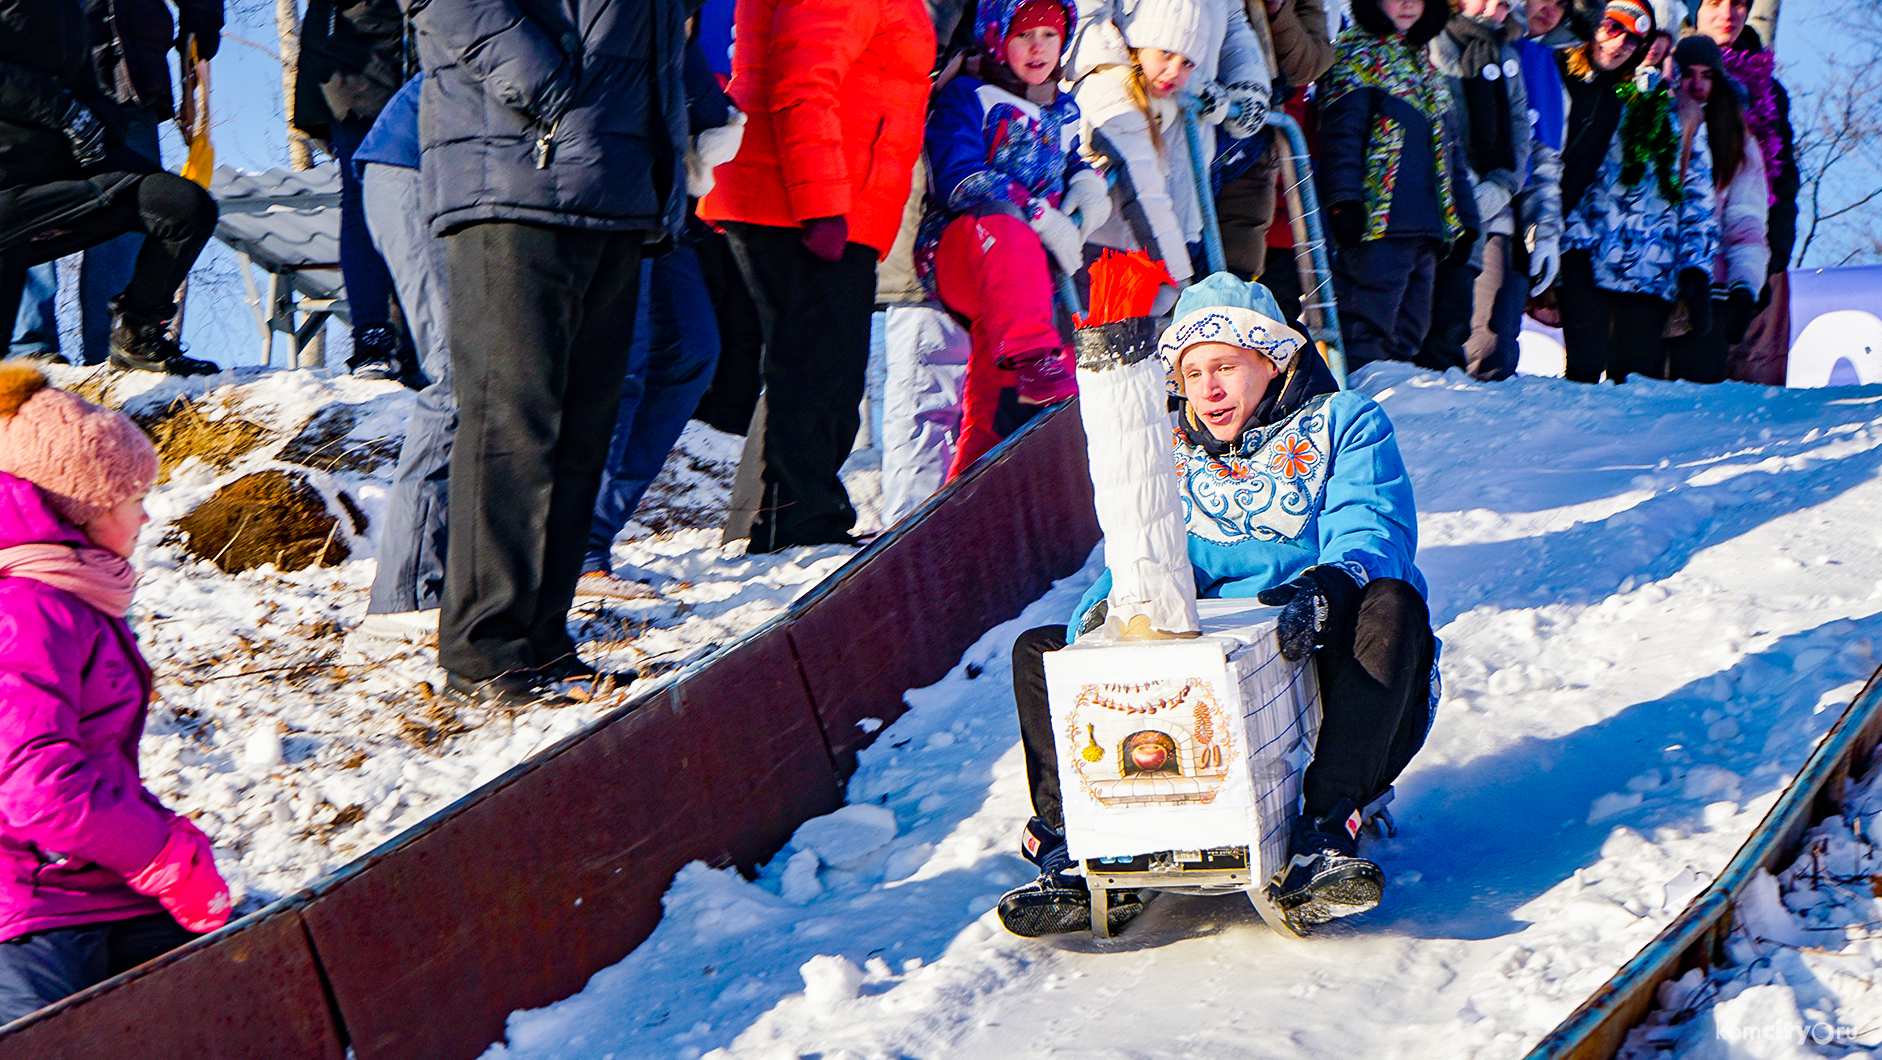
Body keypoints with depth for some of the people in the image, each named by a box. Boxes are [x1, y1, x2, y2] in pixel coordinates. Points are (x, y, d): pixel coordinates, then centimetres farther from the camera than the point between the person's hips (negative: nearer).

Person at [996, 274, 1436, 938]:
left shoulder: (1344, 422, 9)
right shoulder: (1172, 453, 21)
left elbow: (1371, 534, -9)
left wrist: (1324, 589, -32)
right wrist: (1110, 605, -17)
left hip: (1321, 665, -3)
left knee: (1391, 604, -34)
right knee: (1038, 651, -6)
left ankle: (1327, 834, -42)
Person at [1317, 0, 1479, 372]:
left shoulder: (1424, 65, 26)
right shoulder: (1356, 54, 3)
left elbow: (1450, 148, 28)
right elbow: (1341, 133, -10)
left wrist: (1464, 217, 21)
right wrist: (1344, 200, -22)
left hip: (1425, 229, 8)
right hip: (1379, 226, -8)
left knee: (1407, 339, 8)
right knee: (1366, 340, -13)